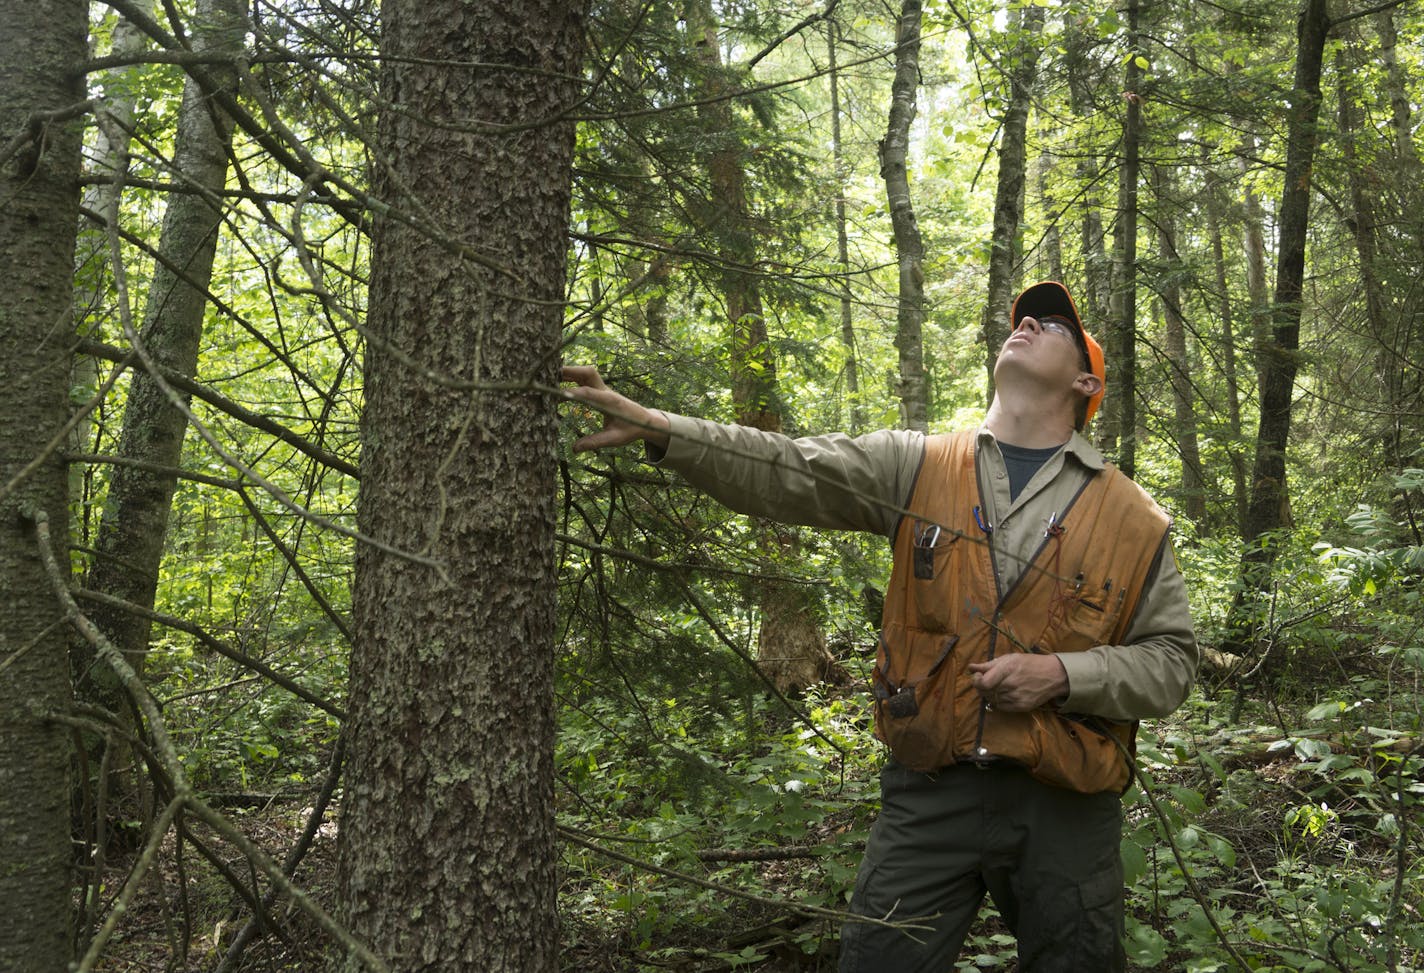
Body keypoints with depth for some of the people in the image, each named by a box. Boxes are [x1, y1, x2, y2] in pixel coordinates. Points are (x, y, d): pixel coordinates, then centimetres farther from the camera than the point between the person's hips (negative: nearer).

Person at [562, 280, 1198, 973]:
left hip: (1063, 810, 0)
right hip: (928, 792, 0)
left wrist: (1064, 674, -13)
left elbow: (1171, 660, 4)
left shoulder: (1130, 517, 3)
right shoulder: (916, 468, 5)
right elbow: (788, 473, -8)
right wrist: (655, 427, -21)